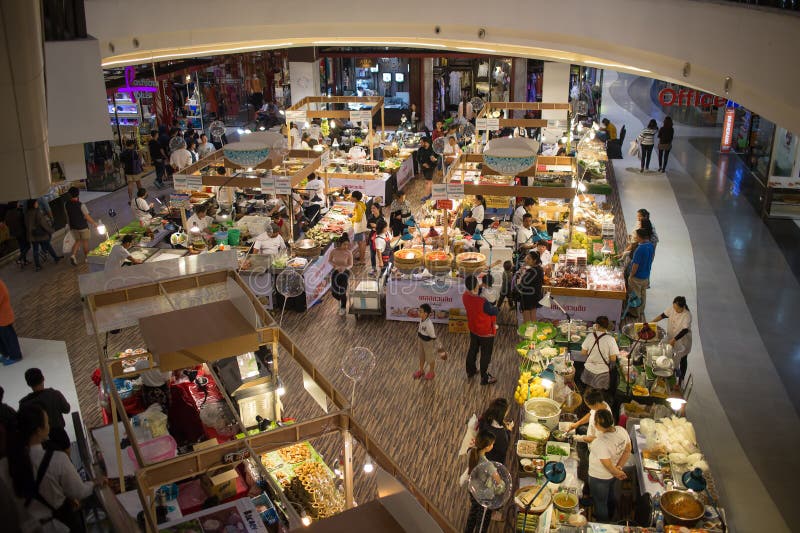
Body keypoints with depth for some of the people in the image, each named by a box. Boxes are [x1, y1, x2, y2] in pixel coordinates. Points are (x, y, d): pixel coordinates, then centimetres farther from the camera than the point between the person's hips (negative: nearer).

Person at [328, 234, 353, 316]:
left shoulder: (349, 253, -11)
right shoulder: (333, 251, -10)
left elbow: (351, 265, -1)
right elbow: (329, 261, 6)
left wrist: (344, 268, -21)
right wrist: (336, 266, -13)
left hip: (345, 272, -1)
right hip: (335, 272, 1)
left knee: (343, 290, -13)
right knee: (334, 292, -6)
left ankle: (343, 308, 9)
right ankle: (340, 299, 32)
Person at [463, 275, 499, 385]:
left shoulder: (465, 296, -19)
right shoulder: (482, 302, -39)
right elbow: (494, 312, -20)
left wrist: (479, 287, -6)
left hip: (473, 329, 6)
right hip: (486, 332, -6)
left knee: (472, 350, 28)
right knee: (486, 355, 15)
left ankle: (470, 371, 48)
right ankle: (484, 378, 32)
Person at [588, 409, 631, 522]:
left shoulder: (600, 443, -40)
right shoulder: (621, 430, -19)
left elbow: (608, 465, -30)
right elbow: (627, 450, -4)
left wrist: (618, 472, -11)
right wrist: (619, 467, -4)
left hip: (599, 478, -7)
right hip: (612, 475, 7)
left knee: (600, 503, 20)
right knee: (609, 497, 34)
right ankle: (609, 518, 59)